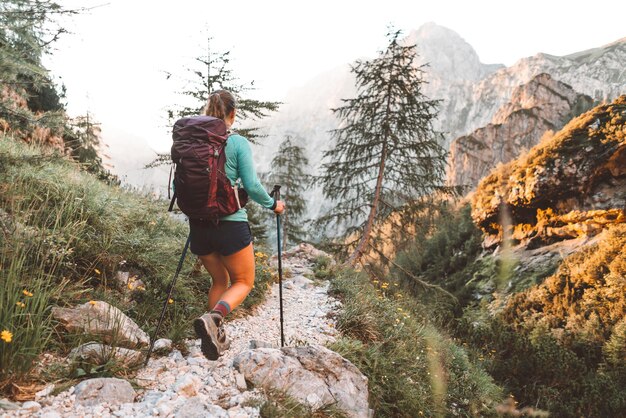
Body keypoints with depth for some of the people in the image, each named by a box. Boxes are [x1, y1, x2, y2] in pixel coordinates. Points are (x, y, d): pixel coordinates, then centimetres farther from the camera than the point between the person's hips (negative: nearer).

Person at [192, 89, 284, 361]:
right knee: (243, 282, 12)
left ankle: (217, 338, 21)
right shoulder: (238, 143, -8)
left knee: (220, 280, 24)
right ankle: (212, 319, -15)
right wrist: (273, 204, 7)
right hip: (230, 224, -5)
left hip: (199, 225, 5)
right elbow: (252, 186, -11)